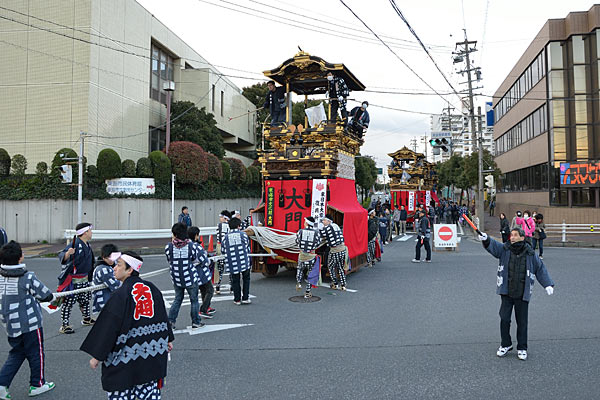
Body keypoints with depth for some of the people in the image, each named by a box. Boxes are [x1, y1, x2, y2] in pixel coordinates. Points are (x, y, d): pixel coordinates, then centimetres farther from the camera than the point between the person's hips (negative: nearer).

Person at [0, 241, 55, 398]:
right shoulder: (28, 278, -20)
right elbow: (47, 296, -12)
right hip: (30, 324, -6)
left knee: (16, 354, 22)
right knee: (36, 354, 11)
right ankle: (37, 384, 24)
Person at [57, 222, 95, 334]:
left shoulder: (87, 245, 8)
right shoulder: (75, 244, -21)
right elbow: (61, 256, -31)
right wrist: (67, 253, -52)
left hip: (84, 279, 9)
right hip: (73, 280, -9)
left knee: (85, 300, 22)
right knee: (68, 302, -2)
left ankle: (87, 319, 39)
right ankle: (64, 326, 7)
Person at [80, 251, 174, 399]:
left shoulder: (120, 295, -17)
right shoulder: (152, 288, 2)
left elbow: (108, 328, -15)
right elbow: (163, 316, 11)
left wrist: (97, 356, -6)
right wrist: (168, 339, 22)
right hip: (153, 352, 6)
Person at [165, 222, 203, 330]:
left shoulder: (169, 246, -11)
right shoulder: (191, 246, -13)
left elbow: (168, 260, 2)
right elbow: (195, 259, 0)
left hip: (176, 278, 2)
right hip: (190, 278, -2)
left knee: (177, 299, 20)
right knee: (194, 300, 12)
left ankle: (170, 321, 17)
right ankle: (196, 322, 20)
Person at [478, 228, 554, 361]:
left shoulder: (530, 254, -1)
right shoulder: (504, 249, -2)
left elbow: (540, 268, 8)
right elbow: (493, 246, -18)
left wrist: (548, 284, 1)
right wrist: (486, 239, -39)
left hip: (522, 294, 0)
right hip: (506, 293, 0)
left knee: (522, 322, 8)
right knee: (504, 319, 4)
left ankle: (522, 348, 23)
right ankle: (505, 345, 23)